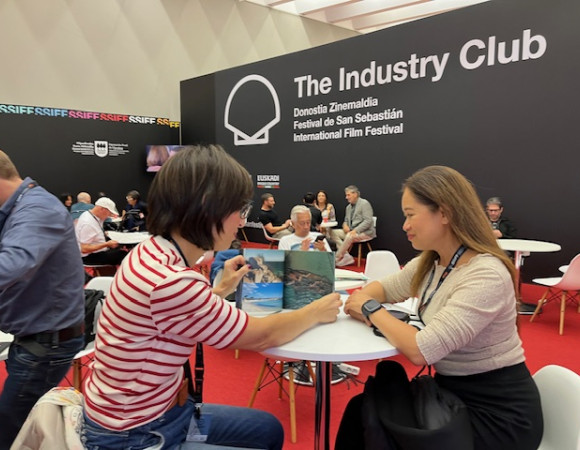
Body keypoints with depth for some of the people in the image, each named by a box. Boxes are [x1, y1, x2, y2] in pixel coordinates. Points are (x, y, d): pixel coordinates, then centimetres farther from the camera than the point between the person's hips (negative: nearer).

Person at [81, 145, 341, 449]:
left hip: (156, 413, 8)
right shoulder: (169, 281, -34)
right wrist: (317, 312, -5)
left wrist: (220, 292, 11)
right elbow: (261, 336, -19)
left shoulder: (156, 252, -5)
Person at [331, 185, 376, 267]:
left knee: (349, 236, -37)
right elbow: (346, 220, 23)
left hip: (365, 232, -8)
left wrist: (355, 230, -26)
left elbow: (368, 221, -17)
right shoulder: (348, 207, 15)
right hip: (351, 231, 8)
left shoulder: (364, 204, -9)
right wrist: (345, 225, -3)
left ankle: (336, 259, -24)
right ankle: (346, 256, -18)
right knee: (333, 232, -9)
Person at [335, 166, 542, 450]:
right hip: (453, 391, 7)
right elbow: (384, 288, 10)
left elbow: (420, 350, -33)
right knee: (361, 410, -1)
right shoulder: (430, 263, -1)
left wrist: (372, 310, -18)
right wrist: (363, 304, -14)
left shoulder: (486, 276, -28)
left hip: (496, 412, -7)